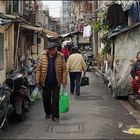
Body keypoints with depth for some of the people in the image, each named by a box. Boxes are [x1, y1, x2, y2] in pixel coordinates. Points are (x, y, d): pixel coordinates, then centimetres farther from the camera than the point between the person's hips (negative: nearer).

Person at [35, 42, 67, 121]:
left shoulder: (60, 57, -4)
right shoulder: (43, 57, -1)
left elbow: (64, 70, -3)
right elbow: (38, 69, 0)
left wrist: (64, 82, -8)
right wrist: (38, 81, -2)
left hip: (56, 83, -2)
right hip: (45, 83, 2)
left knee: (55, 100, 2)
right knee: (46, 99, 13)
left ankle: (55, 116, 13)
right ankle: (48, 113, 33)